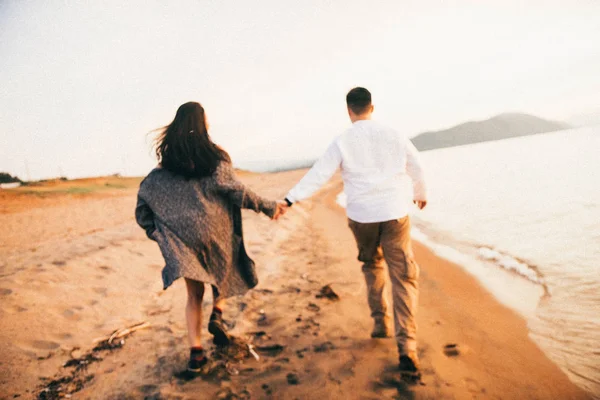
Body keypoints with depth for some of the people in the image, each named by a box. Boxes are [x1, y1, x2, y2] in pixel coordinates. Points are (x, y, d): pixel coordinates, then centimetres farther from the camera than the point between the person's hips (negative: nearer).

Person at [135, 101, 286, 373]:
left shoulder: (167, 162, 5)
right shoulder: (214, 157, -7)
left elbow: (145, 193, 1)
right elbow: (235, 190, -15)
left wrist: (154, 231, 7)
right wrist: (268, 206, -8)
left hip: (183, 236, 3)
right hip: (214, 230, -2)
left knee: (194, 294, 12)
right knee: (223, 273, 26)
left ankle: (196, 351, 7)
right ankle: (217, 314, 5)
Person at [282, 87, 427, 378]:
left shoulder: (342, 142, -4)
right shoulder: (393, 135, 2)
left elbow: (318, 174, -10)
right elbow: (416, 168, 14)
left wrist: (290, 199, -7)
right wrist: (421, 194, 32)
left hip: (361, 215, 0)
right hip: (395, 212, 0)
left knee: (372, 266, 26)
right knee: (403, 278, 2)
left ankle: (380, 322, 31)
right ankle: (407, 348, -5)